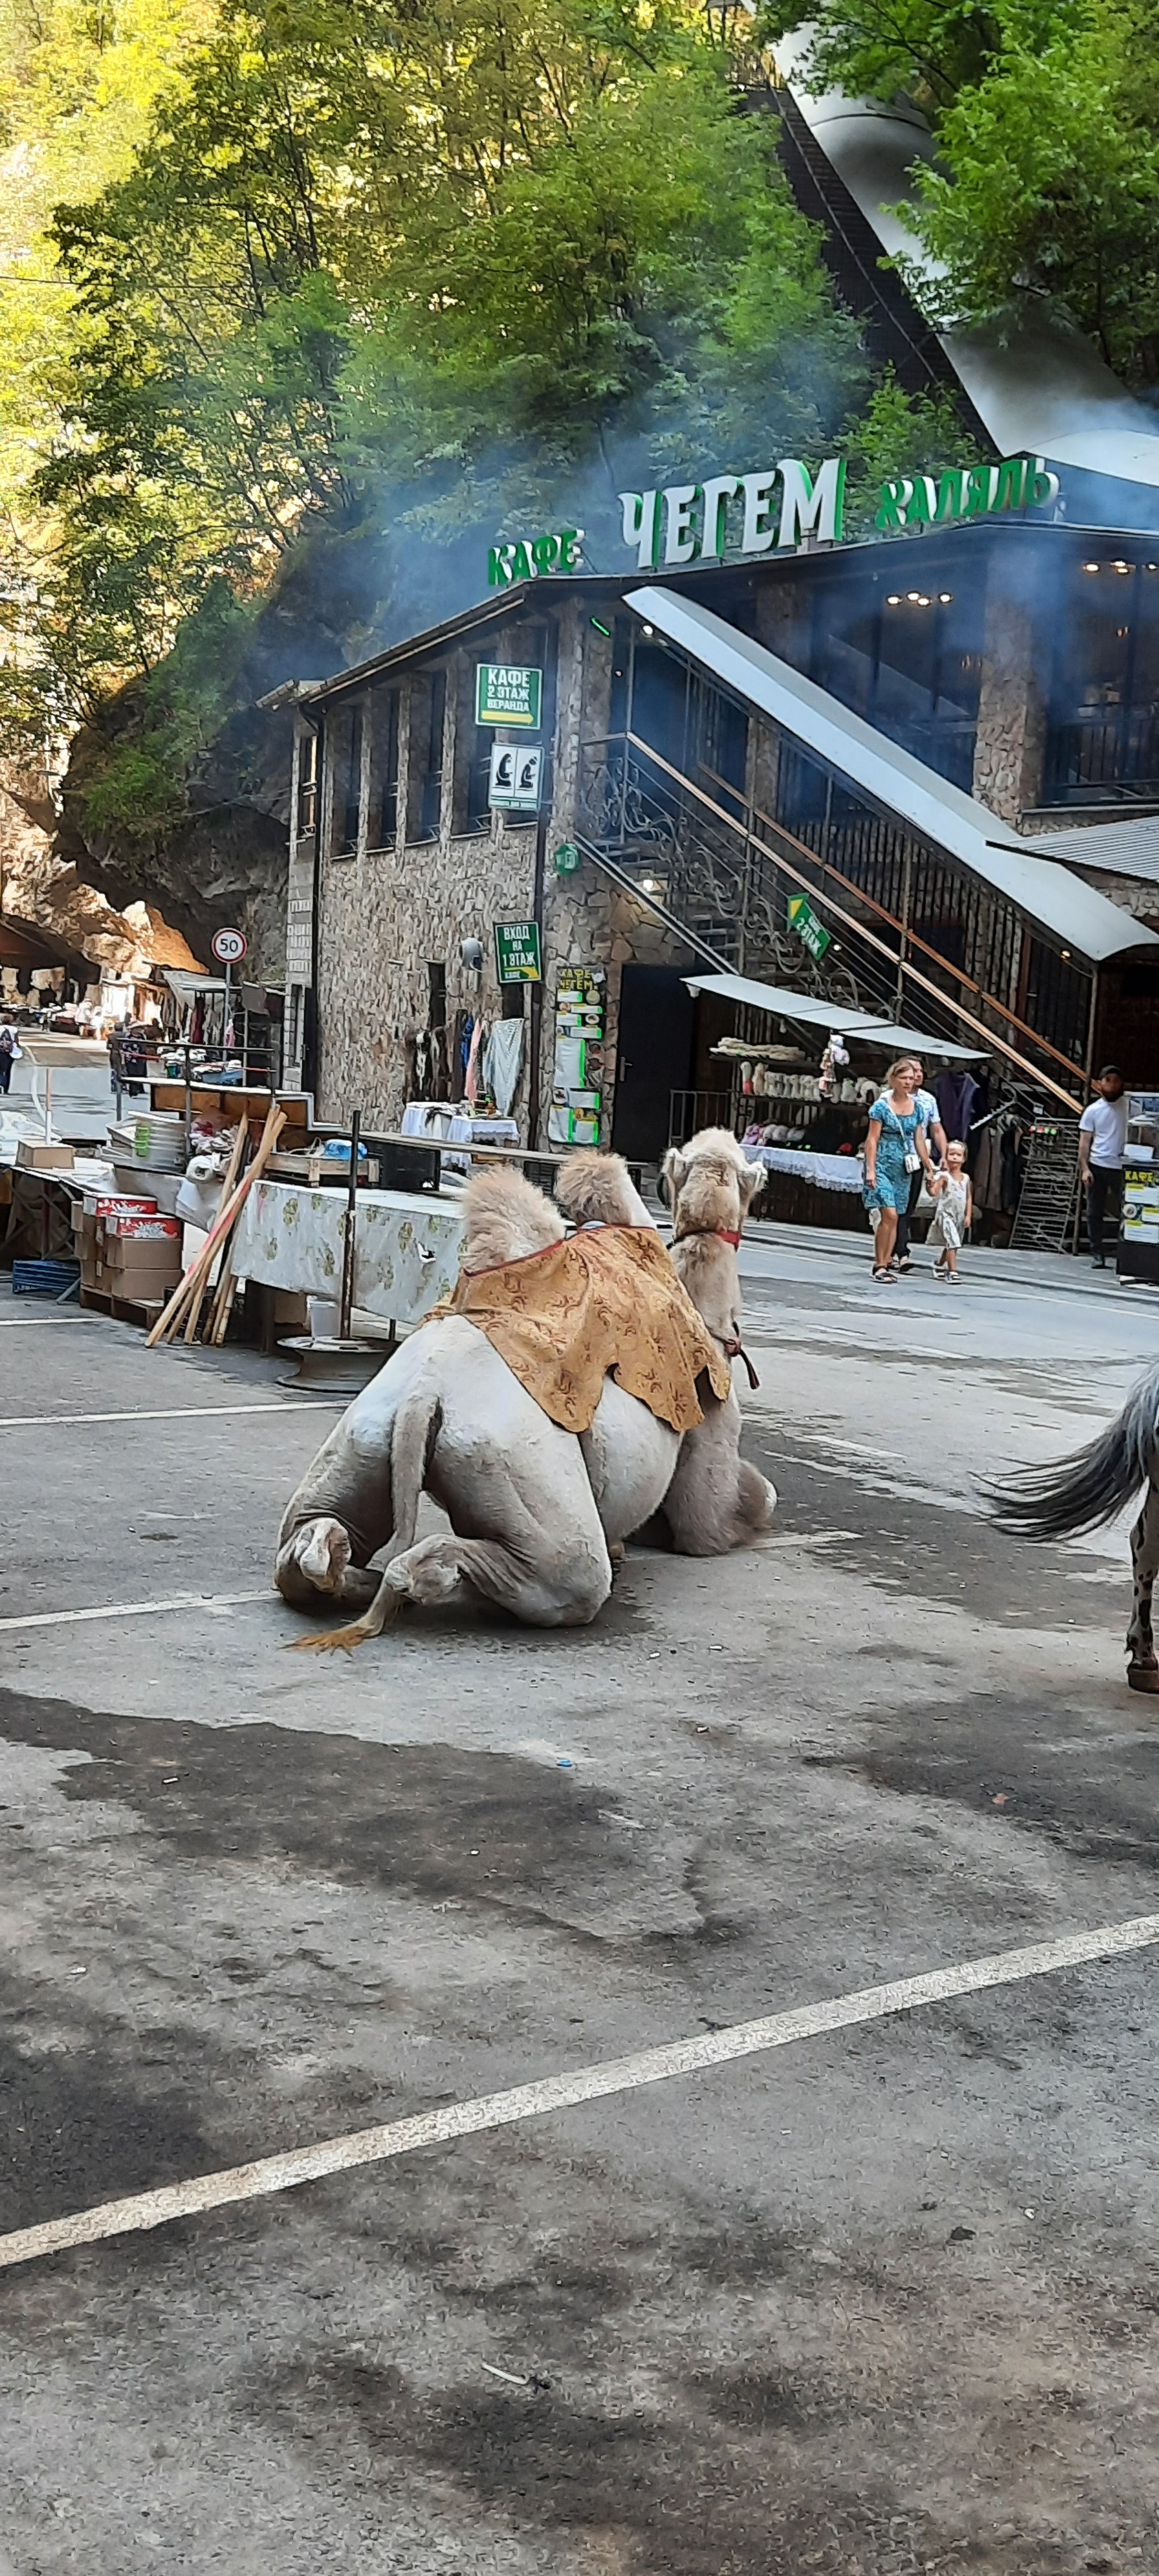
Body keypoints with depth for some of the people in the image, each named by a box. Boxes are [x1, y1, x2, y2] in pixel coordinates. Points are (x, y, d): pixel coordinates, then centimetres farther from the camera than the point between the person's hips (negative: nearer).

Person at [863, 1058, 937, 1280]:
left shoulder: (916, 1107, 9)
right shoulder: (882, 1105, -6)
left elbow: (919, 1140, 15)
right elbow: (872, 1139, -8)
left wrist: (929, 1168, 15)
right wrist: (870, 1169, -14)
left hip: (904, 1169, 5)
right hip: (883, 1165, -5)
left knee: (894, 1218, 6)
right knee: (889, 1215, -15)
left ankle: (887, 1262, 11)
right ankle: (879, 1265, -8)